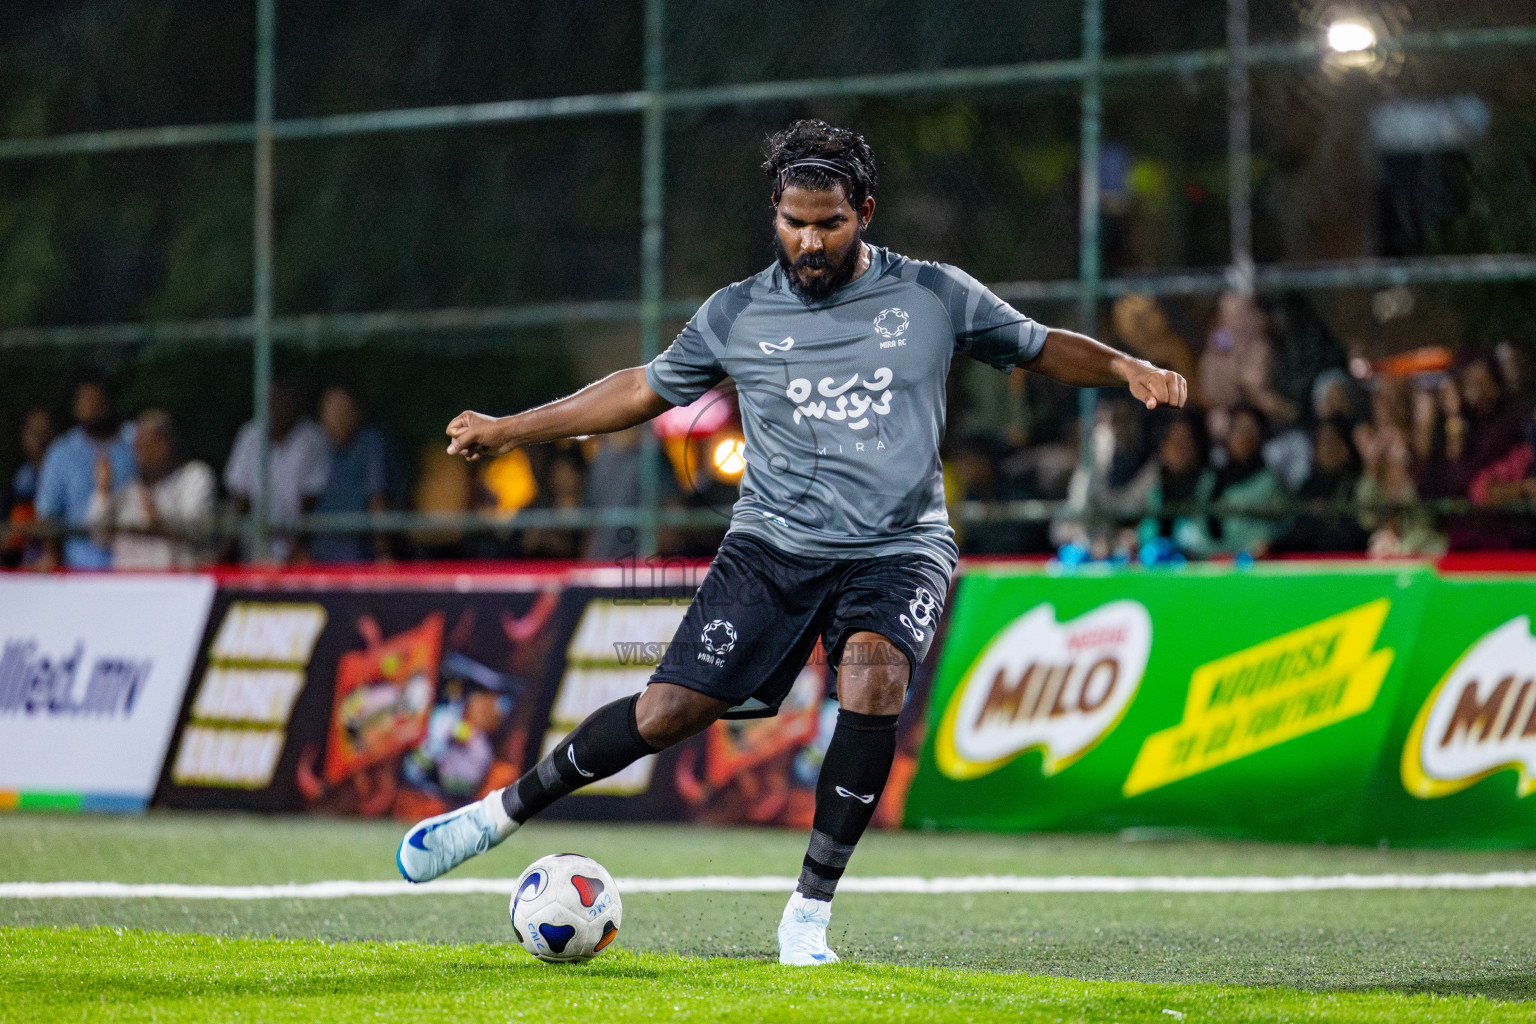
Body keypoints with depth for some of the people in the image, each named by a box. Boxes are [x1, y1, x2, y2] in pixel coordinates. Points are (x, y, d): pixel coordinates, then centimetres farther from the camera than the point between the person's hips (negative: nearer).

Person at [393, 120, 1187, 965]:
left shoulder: (935, 296, 2)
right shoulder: (737, 316, 4)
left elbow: (1041, 349, 13)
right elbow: (645, 389, 17)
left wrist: (1128, 369, -6)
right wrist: (512, 430, 17)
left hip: (898, 549, -1)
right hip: (776, 545, 1)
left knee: (874, 679, -31)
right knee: (669, 711, -11)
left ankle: (811, 908, -19)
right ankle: (503, 811, 11)